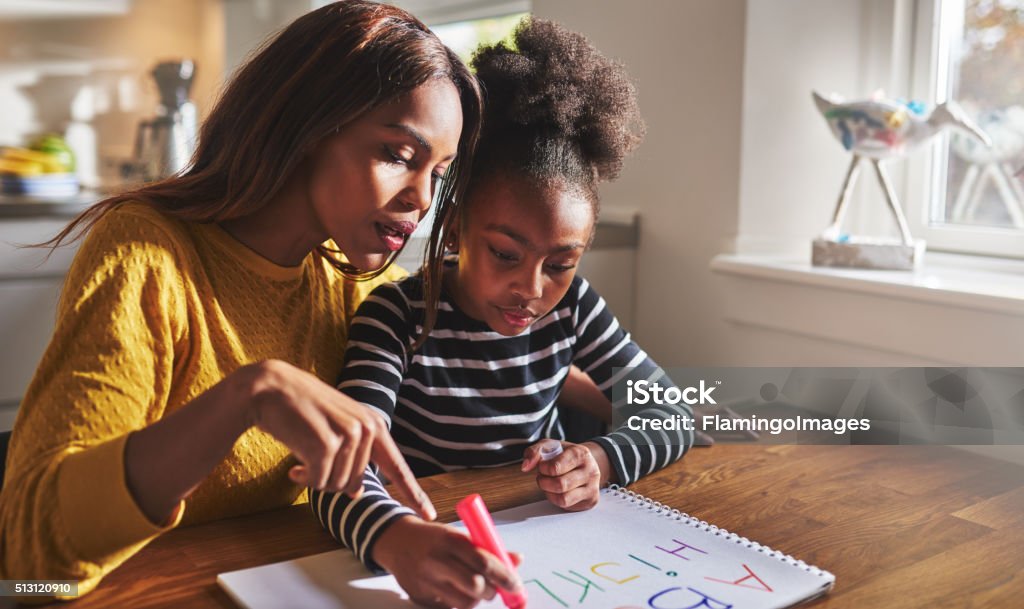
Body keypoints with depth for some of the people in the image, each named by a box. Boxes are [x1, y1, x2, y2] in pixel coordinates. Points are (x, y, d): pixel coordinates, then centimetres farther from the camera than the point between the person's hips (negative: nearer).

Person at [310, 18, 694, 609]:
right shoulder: (399, 316, -16)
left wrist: (601, 461, -19)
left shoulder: (571, 306, -5)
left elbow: (671, 417, 1)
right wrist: (397, 539, -49)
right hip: (429, 546, -2)